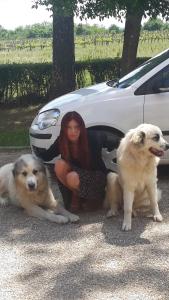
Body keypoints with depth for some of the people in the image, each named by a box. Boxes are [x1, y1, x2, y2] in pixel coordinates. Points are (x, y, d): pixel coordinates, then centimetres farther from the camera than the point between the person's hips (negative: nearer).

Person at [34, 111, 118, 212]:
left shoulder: (92, 138, -22)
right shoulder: (62, 141, -13)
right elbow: (47, 155, -7)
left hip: (97, 175, -4)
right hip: (79, 172, 5)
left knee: (72, 178, -33)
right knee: (60, 164, -24)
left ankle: (94, 198, -2)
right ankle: (75, 195, -5)